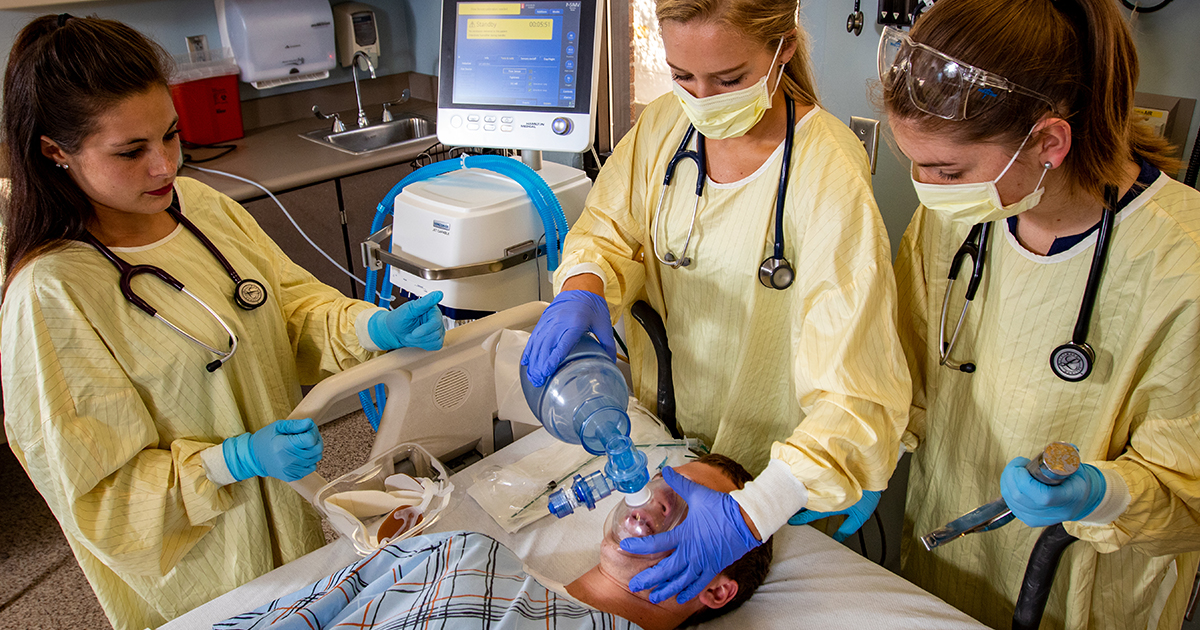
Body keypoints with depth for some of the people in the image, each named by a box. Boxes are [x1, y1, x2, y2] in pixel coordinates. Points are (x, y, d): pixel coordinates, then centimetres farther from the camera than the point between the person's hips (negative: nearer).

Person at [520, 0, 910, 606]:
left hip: (772, 468, -3)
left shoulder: (830, 175, -29)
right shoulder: (665, 123, -12)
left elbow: (855, 392, -32)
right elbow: (610, 231, -2)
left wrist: (748, 514, -42)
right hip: (658, 426, 4)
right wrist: (582, 288, -26)